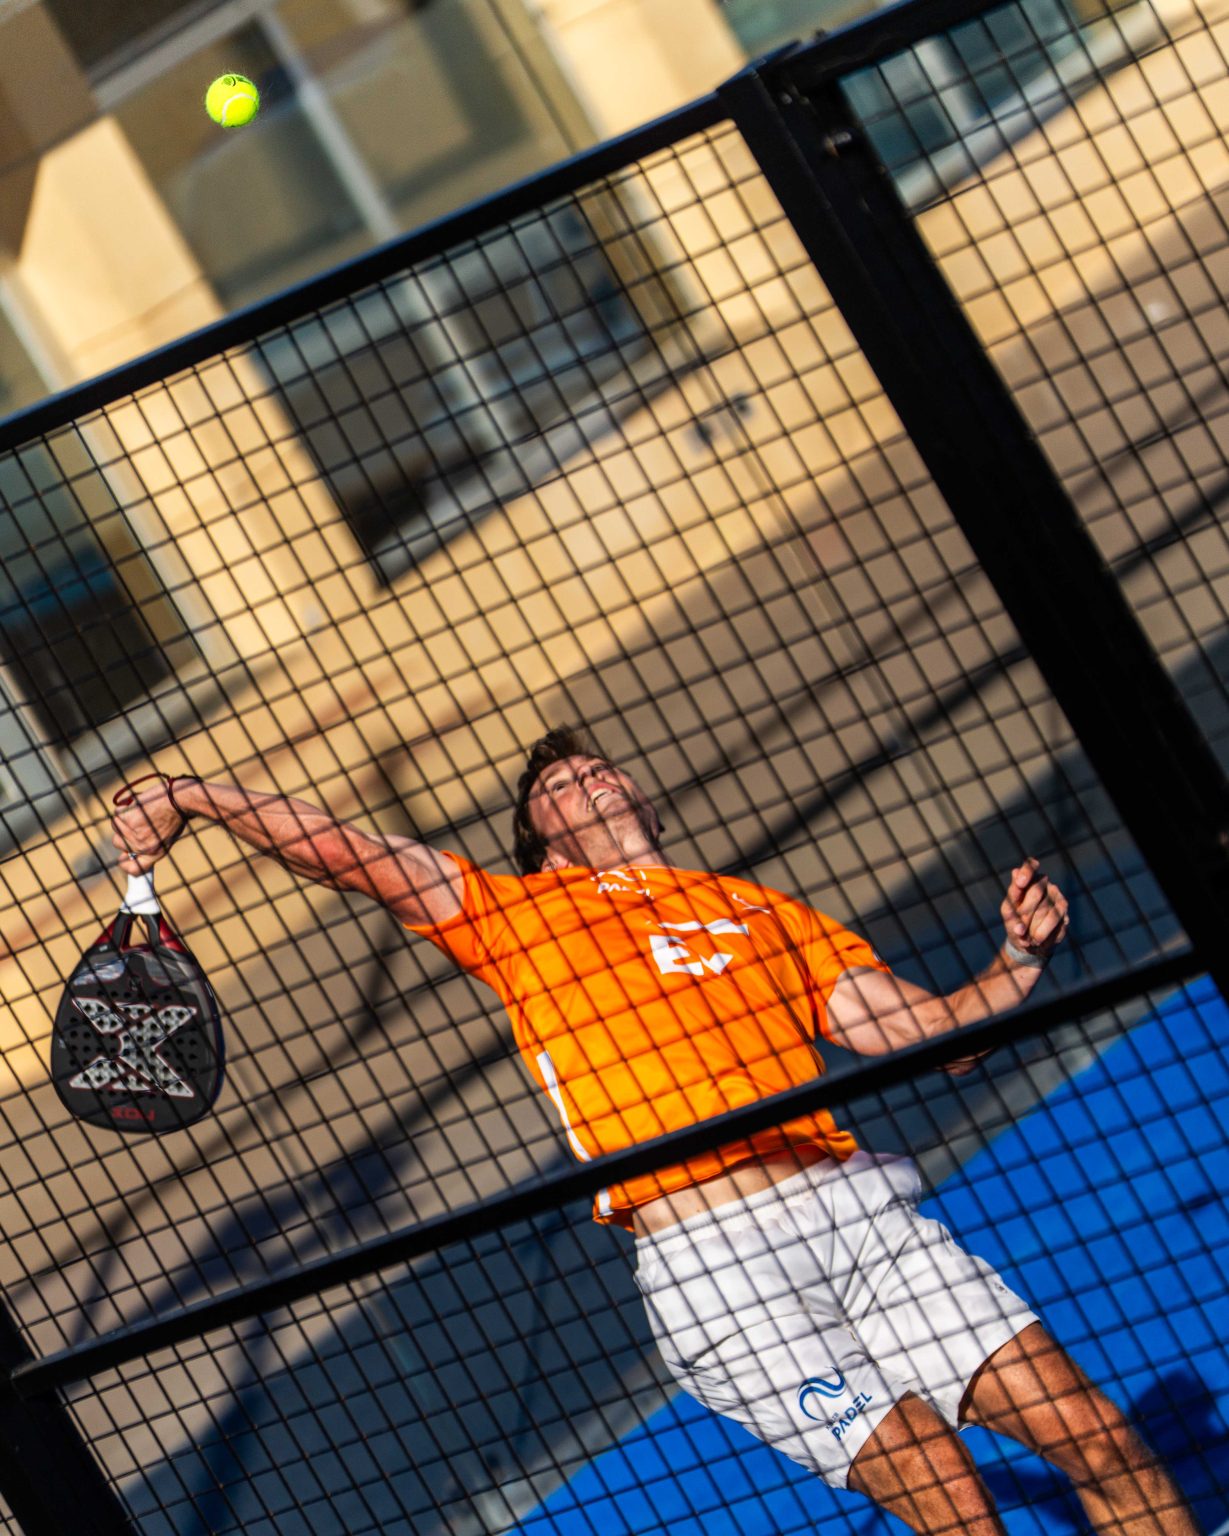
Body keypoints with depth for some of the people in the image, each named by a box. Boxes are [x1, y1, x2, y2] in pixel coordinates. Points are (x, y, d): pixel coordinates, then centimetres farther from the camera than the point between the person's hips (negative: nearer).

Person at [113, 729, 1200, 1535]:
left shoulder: (763, 910, 23)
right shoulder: (514, 914, 17)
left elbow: (931, 1033, 16)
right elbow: (335, 850, 14)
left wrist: (1020, 962, 1)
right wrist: (192, 797, 6)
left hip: (854, 1205, 3)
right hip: (708, 1267, -3)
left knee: (1099, 1441, -5)